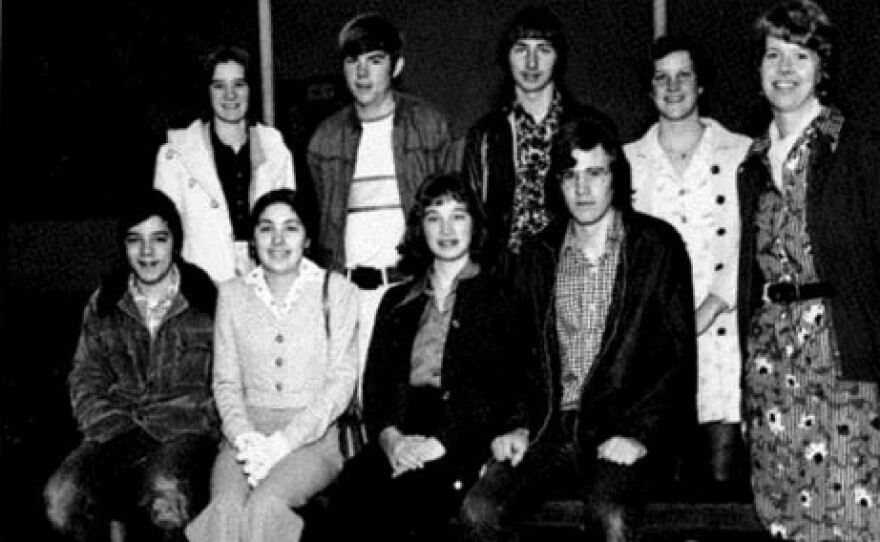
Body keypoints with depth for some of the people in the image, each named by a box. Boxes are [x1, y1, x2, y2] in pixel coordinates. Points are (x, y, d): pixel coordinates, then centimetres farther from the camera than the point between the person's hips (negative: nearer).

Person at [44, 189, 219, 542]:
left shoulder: (207, 301, 5)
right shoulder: (103, 304, 16)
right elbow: (85, 378, 14)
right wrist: (115, 428, -5)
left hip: (184, 433, -3)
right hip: (117, 433, 3)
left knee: (166, 496, -37)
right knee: (61, 499, -28)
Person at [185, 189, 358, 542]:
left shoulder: (336, 291, 5)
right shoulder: (232, 294, 13)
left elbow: (341, 381, -1)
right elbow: (226, 381, 11)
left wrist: (285, 441, -12)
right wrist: (244, 435, -10)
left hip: (313, 435, -2)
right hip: (247, 434, 2)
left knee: (266, 504, -33)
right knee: (226, 508, -31)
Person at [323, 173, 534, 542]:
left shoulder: (500, 300, 11)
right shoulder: (397, 301, 24)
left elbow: (506, 391, 0)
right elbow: (374, 382, 15)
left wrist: (441, 442, -14)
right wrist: (390, 437, -7)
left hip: (469, 439, -3)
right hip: (401, 436, 3)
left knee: (410, 495, -36)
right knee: (351, 489, -31)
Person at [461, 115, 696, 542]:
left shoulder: (657, 245, 4)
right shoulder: (537, 256, 14)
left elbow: (680, 353, 0)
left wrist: (640, 432, -12)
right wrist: (514, 425, 1)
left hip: (625, 430, -3)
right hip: (551, 428, 3)